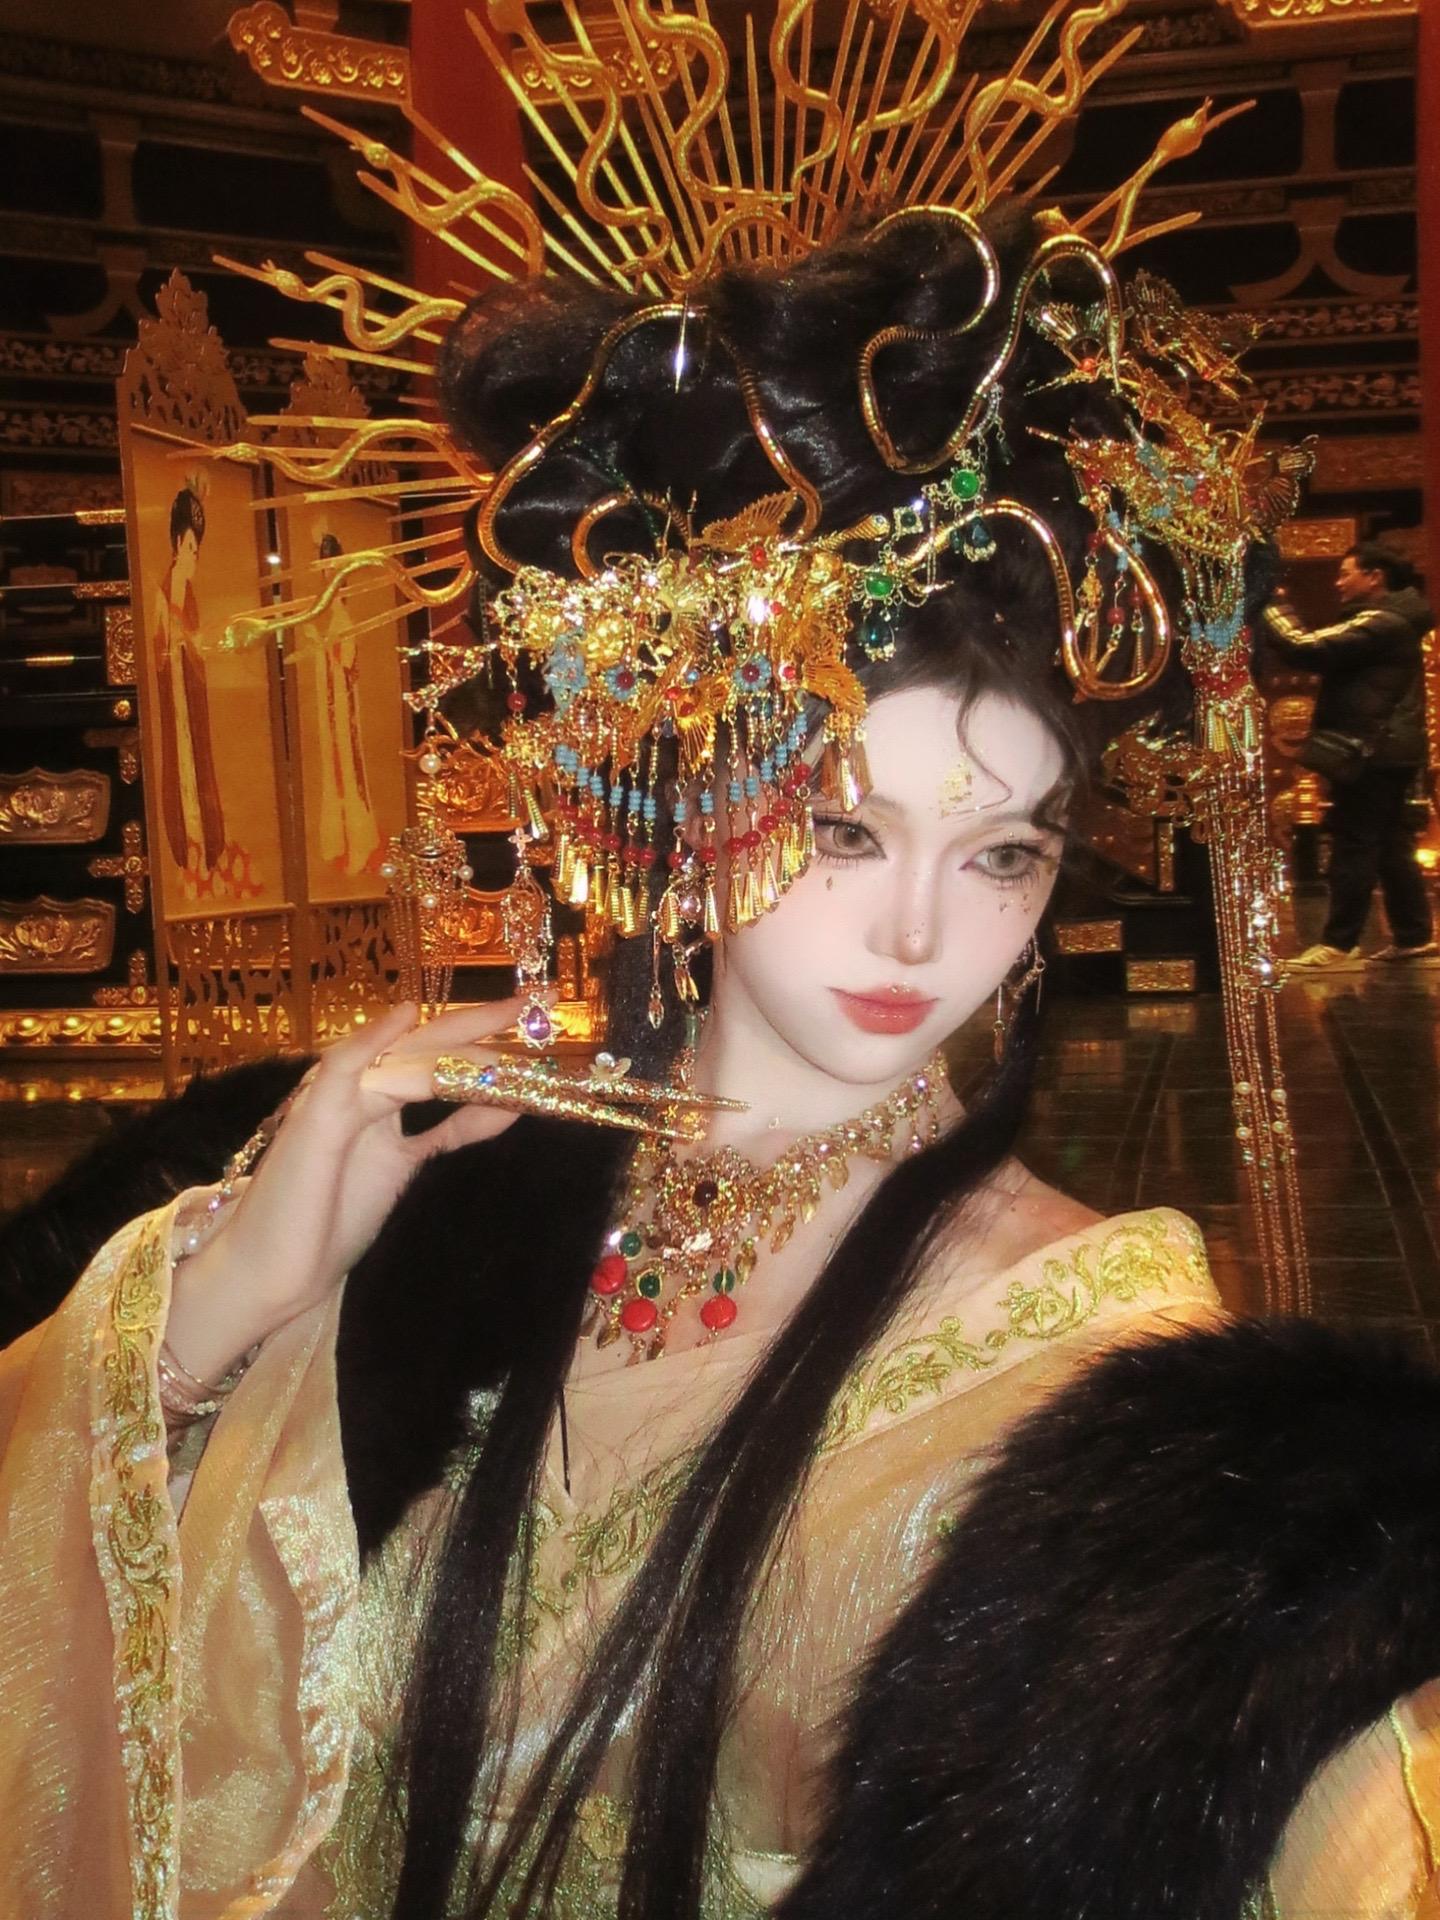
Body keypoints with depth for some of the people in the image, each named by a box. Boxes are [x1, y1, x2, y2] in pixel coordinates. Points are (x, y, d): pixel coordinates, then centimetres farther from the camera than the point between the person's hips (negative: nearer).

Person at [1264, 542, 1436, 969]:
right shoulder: (1393, 620, 18)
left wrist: (1272, 605, -10)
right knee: (1391, 846, 13)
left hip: (1371, 752, -11)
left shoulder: (1379, 623, -16)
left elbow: (1305, 648, -21)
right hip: (1386, 751, 11)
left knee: (1354, 846, -7)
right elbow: (1328, 653, 16)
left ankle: (1339, 942, -4)